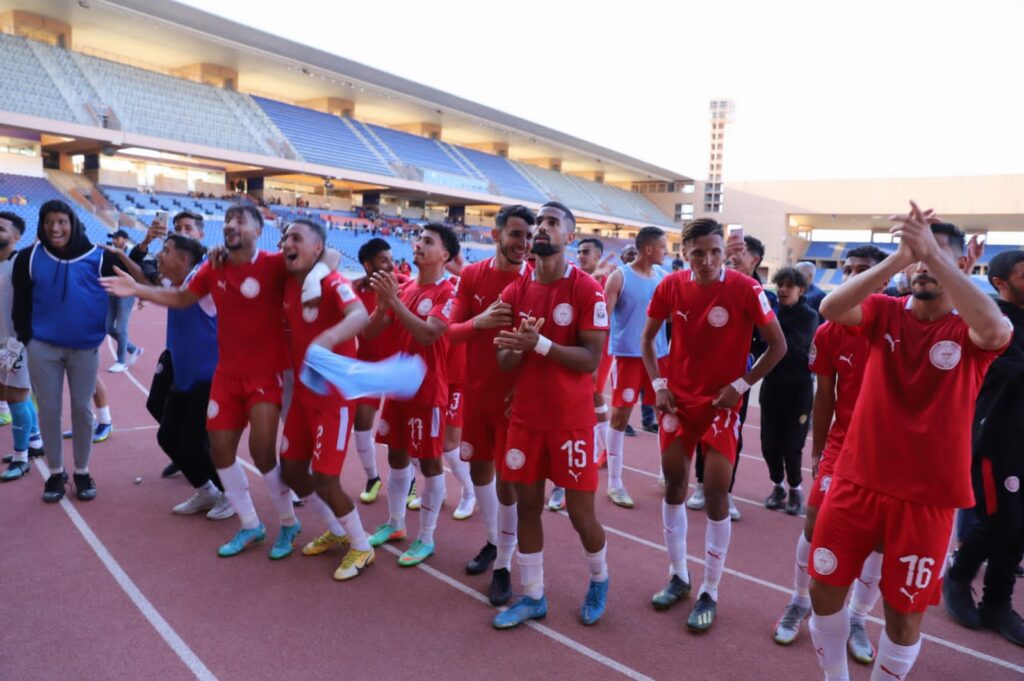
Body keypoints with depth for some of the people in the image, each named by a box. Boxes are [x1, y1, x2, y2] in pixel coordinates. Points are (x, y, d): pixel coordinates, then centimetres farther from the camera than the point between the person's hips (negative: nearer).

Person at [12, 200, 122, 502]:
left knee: (82, 409, 8)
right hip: (43, 347, 1)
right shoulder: (29, 258, -1)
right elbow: (21, 302, 6)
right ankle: (55, 473, 24)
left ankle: (82, 472, 24)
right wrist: (27, 338, -1)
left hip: (85, 348, -1)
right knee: (49, 410, 8)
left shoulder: (97, 257, -5)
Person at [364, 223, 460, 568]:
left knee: (429, 461, 2)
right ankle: (395, 524, 33)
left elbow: (428, 334, -27)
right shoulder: (403, 288, 8)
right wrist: (382, 303, -13)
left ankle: (426, 539, 14)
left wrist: (394, 300, -27)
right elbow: (369, 333, 5)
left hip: (428, 390, -7)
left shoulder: (448, 292, -12)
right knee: (396, 455, 16)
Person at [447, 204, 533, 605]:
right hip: (476, 391, 4)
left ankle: (504, 567, 16)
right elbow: (452, 331, -3)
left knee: (507, 478, -1)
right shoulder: (471, 276, -1)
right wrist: (479, 322, -24)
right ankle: (493, 541, 40)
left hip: (515, 395, -4)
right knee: (479, 468, 17)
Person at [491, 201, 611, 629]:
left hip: (571, 420, -4)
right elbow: (504, 362, 6)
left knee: (581, 511, 6)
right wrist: (516, 345, -17)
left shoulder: (587, 290, -10)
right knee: (527, 504, 11)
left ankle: (599, 581, 35)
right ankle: (532, 597, 27)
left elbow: (592, 359, -15)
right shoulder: (515, 292, 5)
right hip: (525, 417, 5)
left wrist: (540, 343, -26)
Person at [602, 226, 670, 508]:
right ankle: (614, 483, 9)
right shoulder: (619, 277, -9)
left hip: (659, 354, 5)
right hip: (628, 355, -5)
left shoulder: (663, 275, 8)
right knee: (621, 415, 0)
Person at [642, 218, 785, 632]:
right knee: (673, 485, 10)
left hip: (721, 402, -3)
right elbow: (648, 337, 8)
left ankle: (710, 592, 14)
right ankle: (678, 576, 27)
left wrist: (741, 385, -12)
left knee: (715, 493, -2)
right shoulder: (670, 286, -6)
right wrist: (658, 384, -2)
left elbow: (777, 345, -7)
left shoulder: (745, 290, -16)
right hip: (678, 398, 4)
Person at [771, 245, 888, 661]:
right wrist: (816, 451, 5)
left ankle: (856, 620, 26)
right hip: (843, 443, 1)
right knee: (815, 525, 1)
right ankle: (799, 603, 24)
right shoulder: (828, 333, -4)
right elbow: (824, 396, 2)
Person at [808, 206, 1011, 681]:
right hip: (857, 481, 2)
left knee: (905, 613, 10)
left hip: (926, 497, -2)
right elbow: (829, 308, -21)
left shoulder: (969, 330, -7)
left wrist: (933, 252, -32)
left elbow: (995, 327, -32)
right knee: (824, 587, 11)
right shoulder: (885, 312, 0)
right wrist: (896, 258, -31)